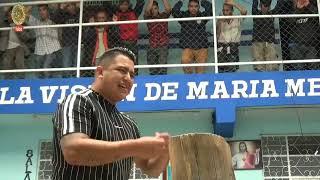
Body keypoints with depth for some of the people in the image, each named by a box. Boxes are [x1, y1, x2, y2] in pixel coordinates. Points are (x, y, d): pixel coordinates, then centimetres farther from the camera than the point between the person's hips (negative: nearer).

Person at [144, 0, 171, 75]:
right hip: (152, 46, 1)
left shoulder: (163, 16, 3)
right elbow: (146, 11, -18)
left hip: (163, 46, -1)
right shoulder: (148, 18, 2)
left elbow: (168, 9, -15)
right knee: (153, 70, 9)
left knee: (162, 69, -9)